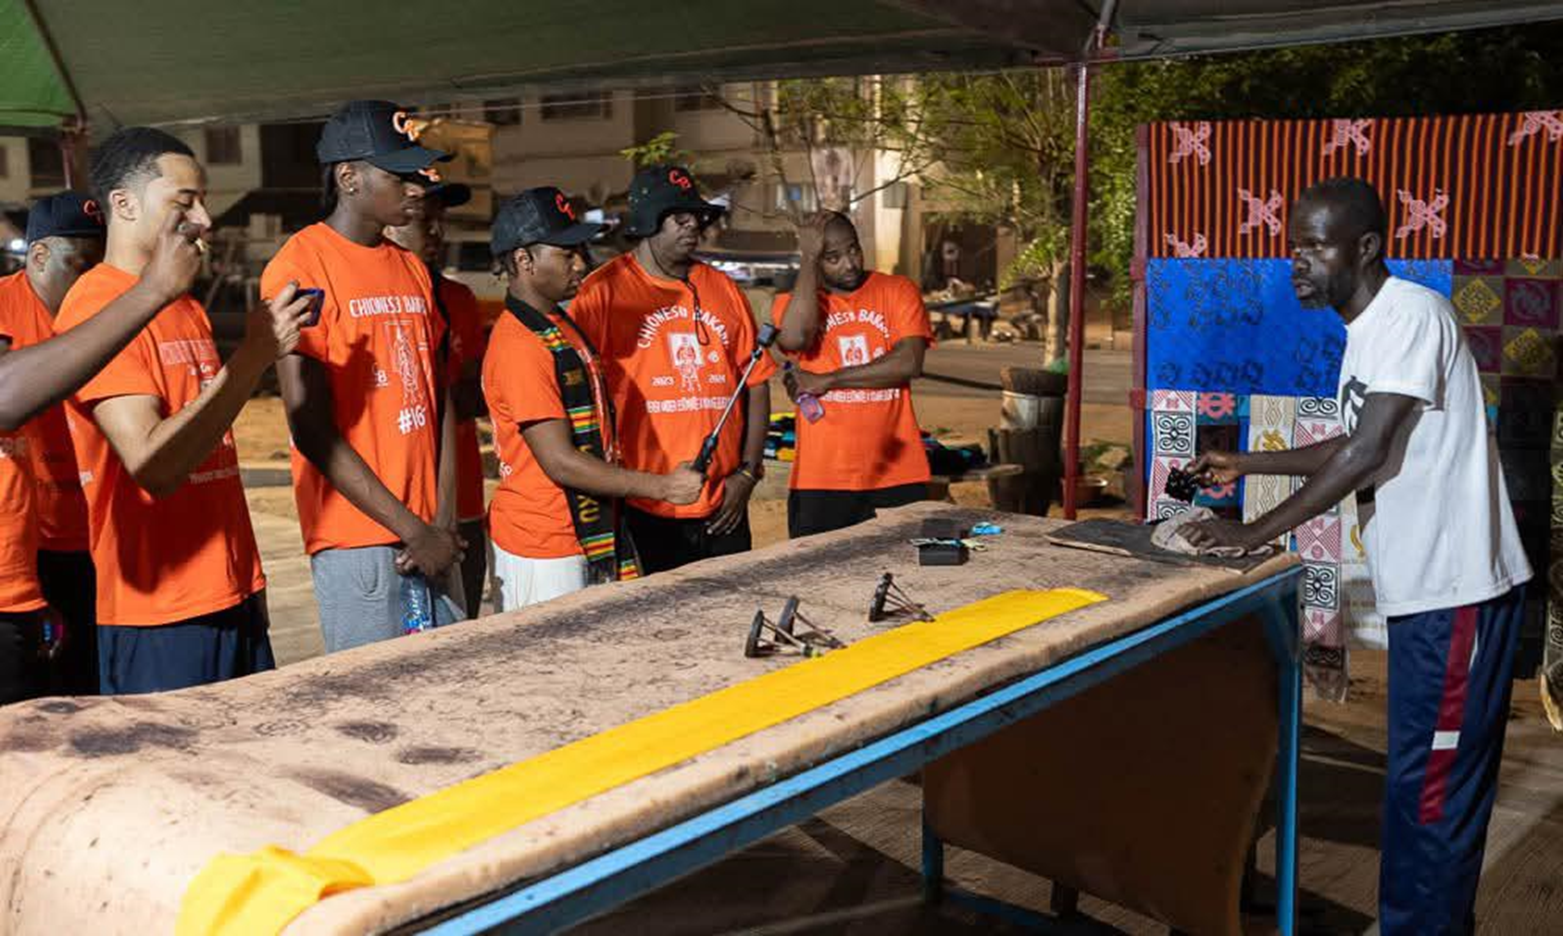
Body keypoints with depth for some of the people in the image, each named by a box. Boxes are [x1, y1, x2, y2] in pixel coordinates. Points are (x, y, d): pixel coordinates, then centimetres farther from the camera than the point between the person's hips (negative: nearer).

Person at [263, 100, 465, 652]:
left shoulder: (412, 270, 13)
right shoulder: (301, 267, -8)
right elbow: (311, 429, -12)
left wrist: (444, 522, 1)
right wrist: (412, 529, -12)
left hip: (430, 537, 6)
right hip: (357, 540, -6)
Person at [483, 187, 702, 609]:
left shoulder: (562, 326, 12)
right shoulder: (519, 345, -19)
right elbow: (560, 462, -23)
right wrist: (661, 486, -20)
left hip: (587, 536, 9)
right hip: (541, 548, -9)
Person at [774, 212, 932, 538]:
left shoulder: (898, 290, 5)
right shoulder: (793, 301, 6)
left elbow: (910, 362, -9)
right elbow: (793, 338, -18)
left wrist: (827, 380, -9)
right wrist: (808, 259, -10)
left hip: (897, 477, 0)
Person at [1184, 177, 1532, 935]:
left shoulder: (1411, 313, -17)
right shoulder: (1368, 329, 12)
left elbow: (1368, 455, -23)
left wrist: (1252, 533, -18)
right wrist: (1245, 464, 17)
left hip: (1454, 590, -9)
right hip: (1424, 586, 9)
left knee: (1430, 789, -2)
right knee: (1427, 779, 16)